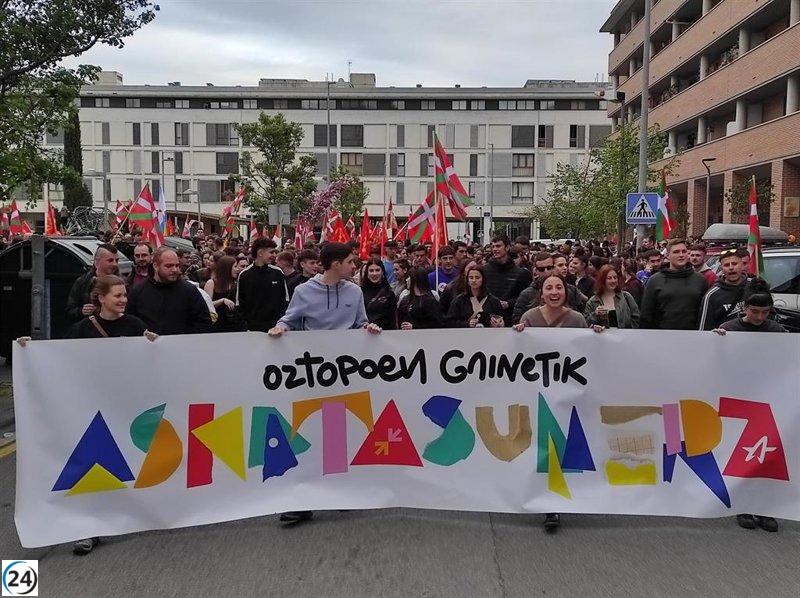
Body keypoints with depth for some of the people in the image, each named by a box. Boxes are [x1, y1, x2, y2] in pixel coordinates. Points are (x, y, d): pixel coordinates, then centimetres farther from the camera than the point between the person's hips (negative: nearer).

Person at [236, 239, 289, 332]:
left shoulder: (278, 273, 3)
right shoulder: (244, 275, 0)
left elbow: (285, 299, 8)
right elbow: (239, 303, 4)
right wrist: (246, 320, -4)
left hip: (276, 325, 1)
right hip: (253, 326, -1)